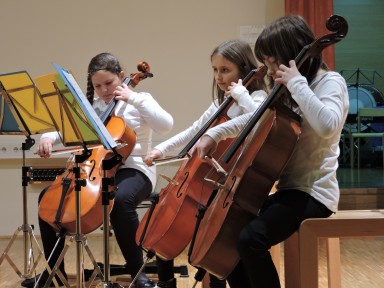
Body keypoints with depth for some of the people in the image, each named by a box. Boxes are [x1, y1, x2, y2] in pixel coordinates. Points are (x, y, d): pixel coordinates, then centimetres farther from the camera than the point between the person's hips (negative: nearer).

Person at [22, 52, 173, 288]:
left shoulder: (140, 101, 1)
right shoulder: (91, 107, 14)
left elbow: (166, 126, -16)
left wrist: (134, 99, -17)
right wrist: (49, 138, -13)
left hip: (133, 170, -5)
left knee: (120, 200, -39)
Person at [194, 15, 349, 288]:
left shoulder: (330, 82, -12)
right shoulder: (290, 93, 14)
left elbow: (327, 126, -34)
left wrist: (297, 83, -25)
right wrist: (215, 134, 13)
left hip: (313, 192, -9)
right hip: (290, 187, 9)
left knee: (250, 238, -27)